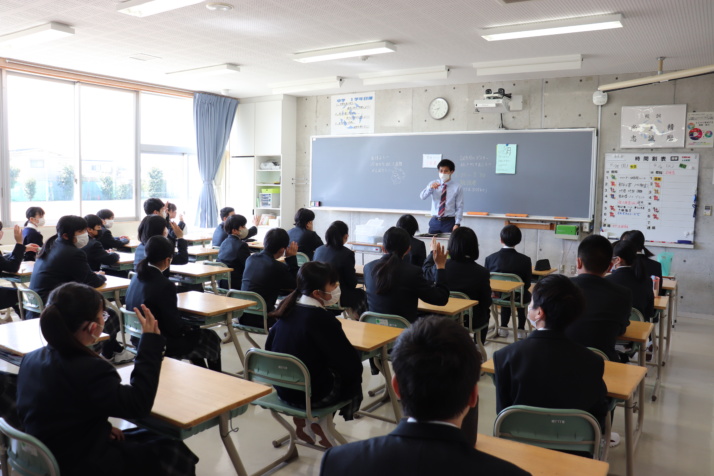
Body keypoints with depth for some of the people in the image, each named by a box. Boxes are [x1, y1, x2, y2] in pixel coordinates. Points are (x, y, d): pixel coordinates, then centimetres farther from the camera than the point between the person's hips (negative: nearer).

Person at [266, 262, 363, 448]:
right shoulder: (322, 319, -24)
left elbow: (270, 346, 10)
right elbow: (352, 364, -22)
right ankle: (317, 423, 26)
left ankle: (304, 419, 25)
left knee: (334, 367, 27)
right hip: (310, 394, -7)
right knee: (353, 375, 17)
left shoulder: (288, 309, -2)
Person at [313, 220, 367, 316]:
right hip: (339, 299, -6)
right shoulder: (347, 254, -18)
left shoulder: (318, 250, -1)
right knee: (362, 294, 22)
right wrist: (354, 272, 10)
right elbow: (352, 283, -12)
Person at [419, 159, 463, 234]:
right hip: (435, 221, 2)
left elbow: (459, 207, -2)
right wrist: (430, 188, -25)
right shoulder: (433, 184, 7)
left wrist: (457, 223, -11)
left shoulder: (457, 187, 0)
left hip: (449, 222, -2)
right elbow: (422, 197, -6)